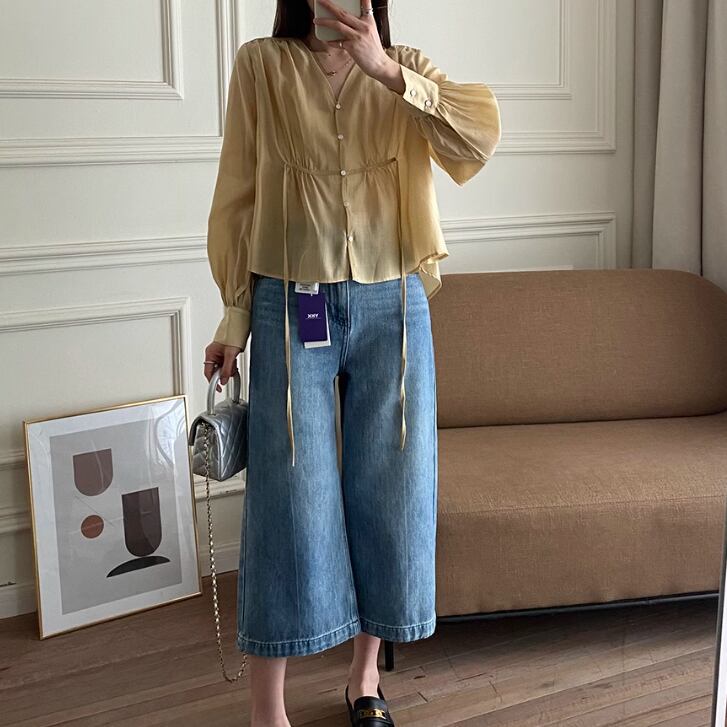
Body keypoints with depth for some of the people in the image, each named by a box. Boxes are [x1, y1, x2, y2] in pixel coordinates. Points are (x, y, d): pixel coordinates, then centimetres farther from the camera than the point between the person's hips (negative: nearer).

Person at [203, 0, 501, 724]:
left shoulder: (406, 69, 6)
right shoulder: (261, 65, 2)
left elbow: (479, 137, -12)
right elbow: (237, 196, 3)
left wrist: (386, 70, -21)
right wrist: (234, 316, 2)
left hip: (392, 309, 2)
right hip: (290, 309, -2)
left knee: (388, 489, 8)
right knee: (289, 496, 1)